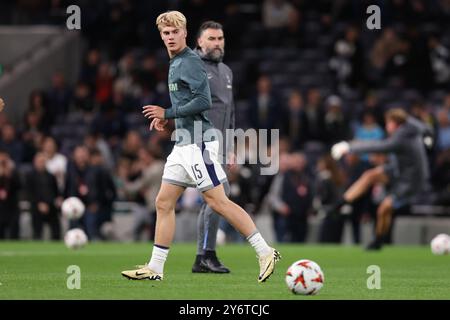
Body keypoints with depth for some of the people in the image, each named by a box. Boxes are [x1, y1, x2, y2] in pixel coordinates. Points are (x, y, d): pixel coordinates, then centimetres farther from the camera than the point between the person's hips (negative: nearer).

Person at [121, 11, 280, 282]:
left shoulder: (191, 61, -12)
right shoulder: (175, 63, 18)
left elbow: (204, 101, -20)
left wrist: (168, 113, -13)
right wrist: (168, 118, 13)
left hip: (198, 143, -10)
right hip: (184, 144, 10)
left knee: (217, 200, -10)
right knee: (164, 203, 8)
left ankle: (265, 252, -5)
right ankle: (155, 268, 11)